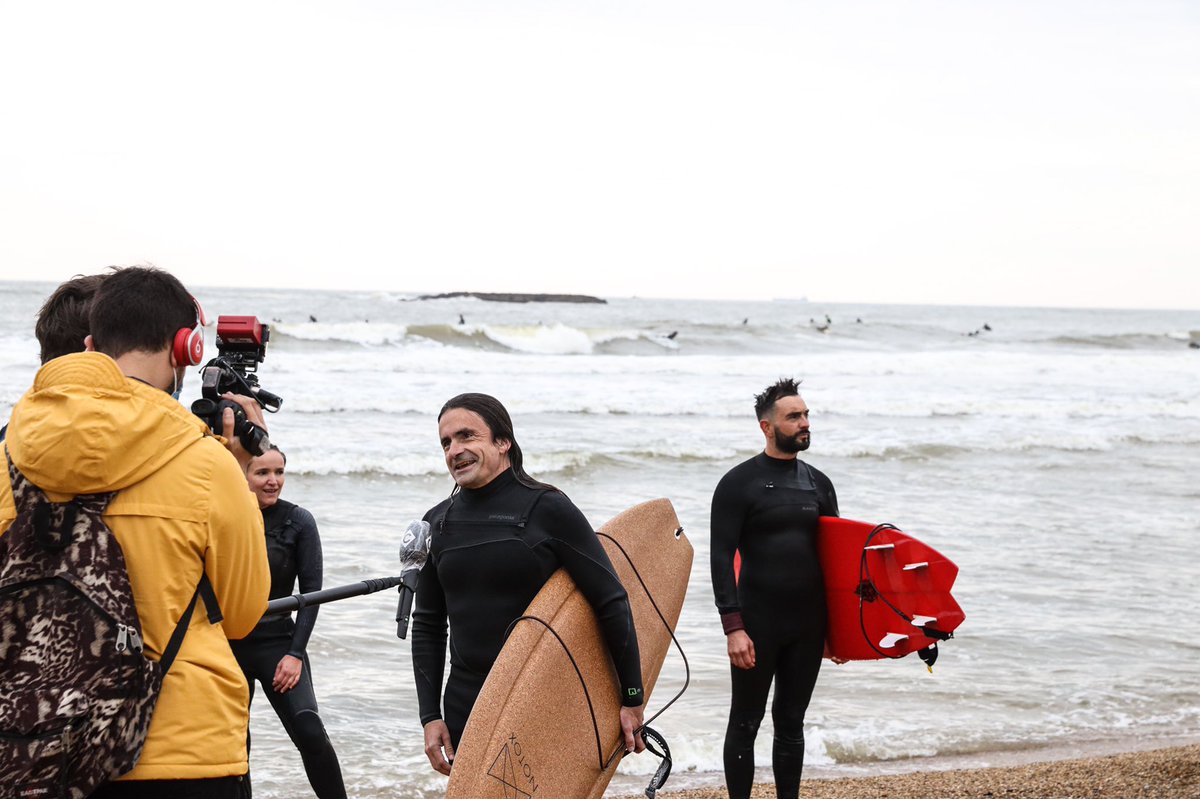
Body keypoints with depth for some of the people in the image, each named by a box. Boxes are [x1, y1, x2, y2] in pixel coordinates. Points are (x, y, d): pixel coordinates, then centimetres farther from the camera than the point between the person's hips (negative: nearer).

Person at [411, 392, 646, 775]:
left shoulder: (547, 509, -8)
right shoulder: (438, 523, 7)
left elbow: (612, 604, -7)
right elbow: (427, 626, 13)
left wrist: (632, 699, -7)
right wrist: (430, 716, 7)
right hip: (466, 706, 4)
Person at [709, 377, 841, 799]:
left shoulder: (818, 484, 10)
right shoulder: (739, 483, -6)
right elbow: (722, 558, -11)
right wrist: (733, 627, -18)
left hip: (808, 625, 5)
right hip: (757, 623, -5)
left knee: (791, 723, 12)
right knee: (745, 722, 3)